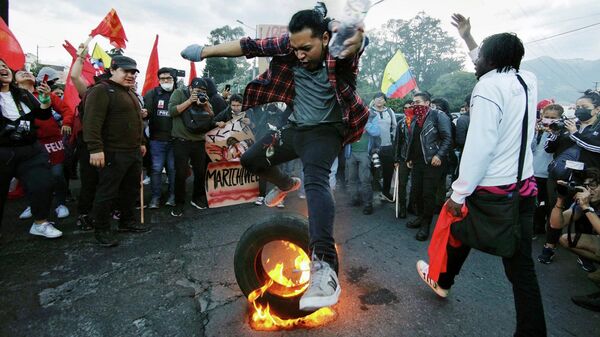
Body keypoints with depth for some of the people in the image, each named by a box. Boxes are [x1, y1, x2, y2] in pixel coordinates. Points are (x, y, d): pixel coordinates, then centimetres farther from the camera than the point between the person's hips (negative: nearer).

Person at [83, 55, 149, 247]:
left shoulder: (130, 93, 19)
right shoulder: (102, 90, -11)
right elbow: (92, 121, -20)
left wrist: (141, 143, 25)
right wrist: (95, 148, -27)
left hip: (133, 152, 9)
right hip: (113, 153, -9)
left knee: (131, 189, 16)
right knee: (107, 193, 0)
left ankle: (127, 221, 30)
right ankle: (102, 230, 13)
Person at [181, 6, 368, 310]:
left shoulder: (338, 51, -20)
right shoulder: (290, 45, -8)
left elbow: (356, 42, -42)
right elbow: (251, 46, -5)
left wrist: (356, 39, -67)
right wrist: (206, 51, -4)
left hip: (325, 131, -6)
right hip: (295, 127, 6)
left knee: (315, 180, -34)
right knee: (251, 161, 15)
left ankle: (325, 265, -41)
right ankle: (286, 185, 43)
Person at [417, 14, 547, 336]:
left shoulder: (488, 85, -14)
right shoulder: (528, 80, 7)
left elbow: (479, 147, -22)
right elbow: (494, 63, 29)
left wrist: (459, 194, -18)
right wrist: (467, 36, 36)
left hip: (491, 189, -6)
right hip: (525, 187, 6)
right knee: (521, 266, 8)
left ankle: (441, 281, 45)